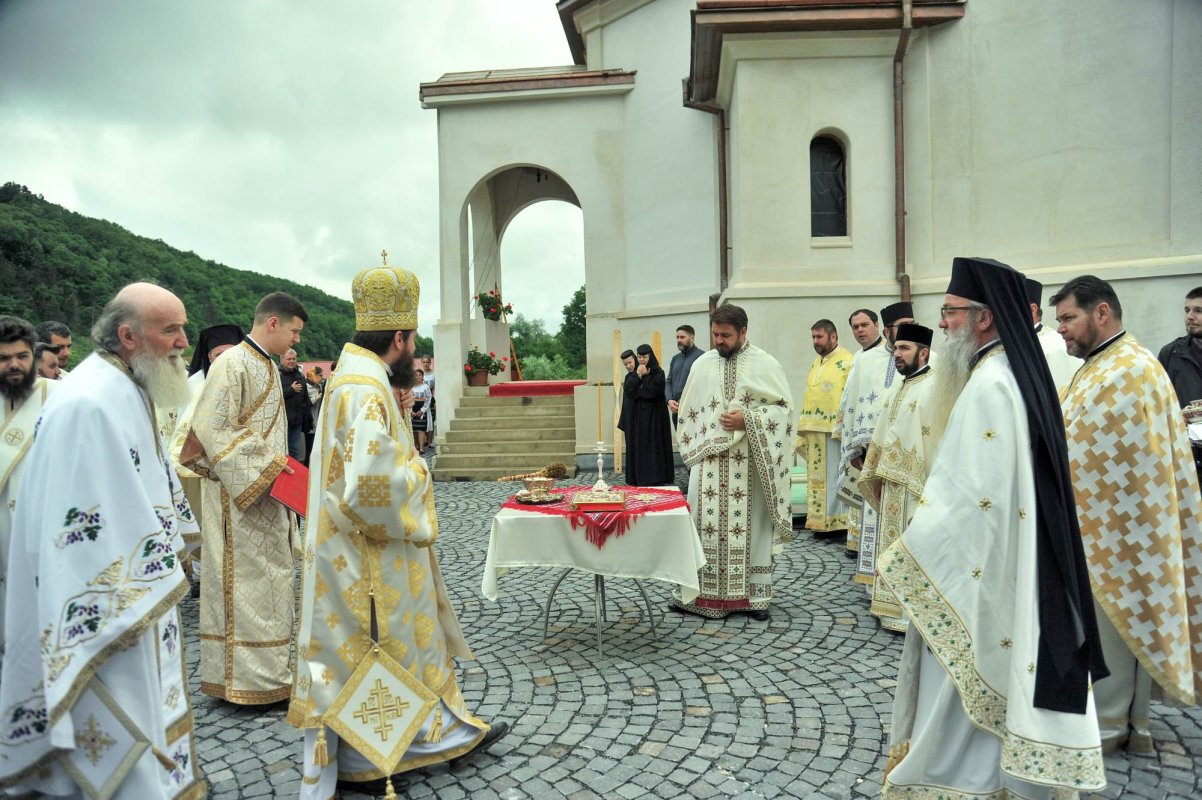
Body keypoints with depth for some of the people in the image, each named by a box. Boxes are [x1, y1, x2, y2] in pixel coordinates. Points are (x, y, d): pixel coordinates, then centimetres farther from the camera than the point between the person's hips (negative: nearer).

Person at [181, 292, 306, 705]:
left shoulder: (264, 365, 14)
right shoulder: (233, 364, -14)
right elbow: (212, 428, -19)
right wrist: (265, 468, -20)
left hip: (266, 495, 9)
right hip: (240, 495, -9)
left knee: (269, 580, 14)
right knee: (245, 582, -2)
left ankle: (268, 667, 26)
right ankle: (244, 676, 9)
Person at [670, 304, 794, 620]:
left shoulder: (765, 364, -1)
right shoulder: (702, 364, 8)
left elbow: (784, 406, -2)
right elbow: (687, 412, 14)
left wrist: (747, 420, -15)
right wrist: (697, 446, 6)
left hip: (749, 462, -2)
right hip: (709, 461, 2)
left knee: (750, 523, 3)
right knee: (704, 523, 1)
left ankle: (754, 595, 15)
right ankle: (696, 592, 11)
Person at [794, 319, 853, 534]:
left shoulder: (847, 361, -9)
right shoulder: (816, 363, 17)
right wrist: (803, 431, 14)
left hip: (835, 431, -8)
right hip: (814, 432, 8)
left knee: (835, 476, -2)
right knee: (817, 477, 10)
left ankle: (838, 521, 7)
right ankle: (820, 521, 18)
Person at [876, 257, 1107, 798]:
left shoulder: (988, 385, -20)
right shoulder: (1017, 373, 10)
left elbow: (965, 497, -24)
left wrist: (903, 560, -13)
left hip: (976, 574, -10)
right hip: (1014, 570, 10)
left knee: (962, 712, 2)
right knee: (996, 699, 19)